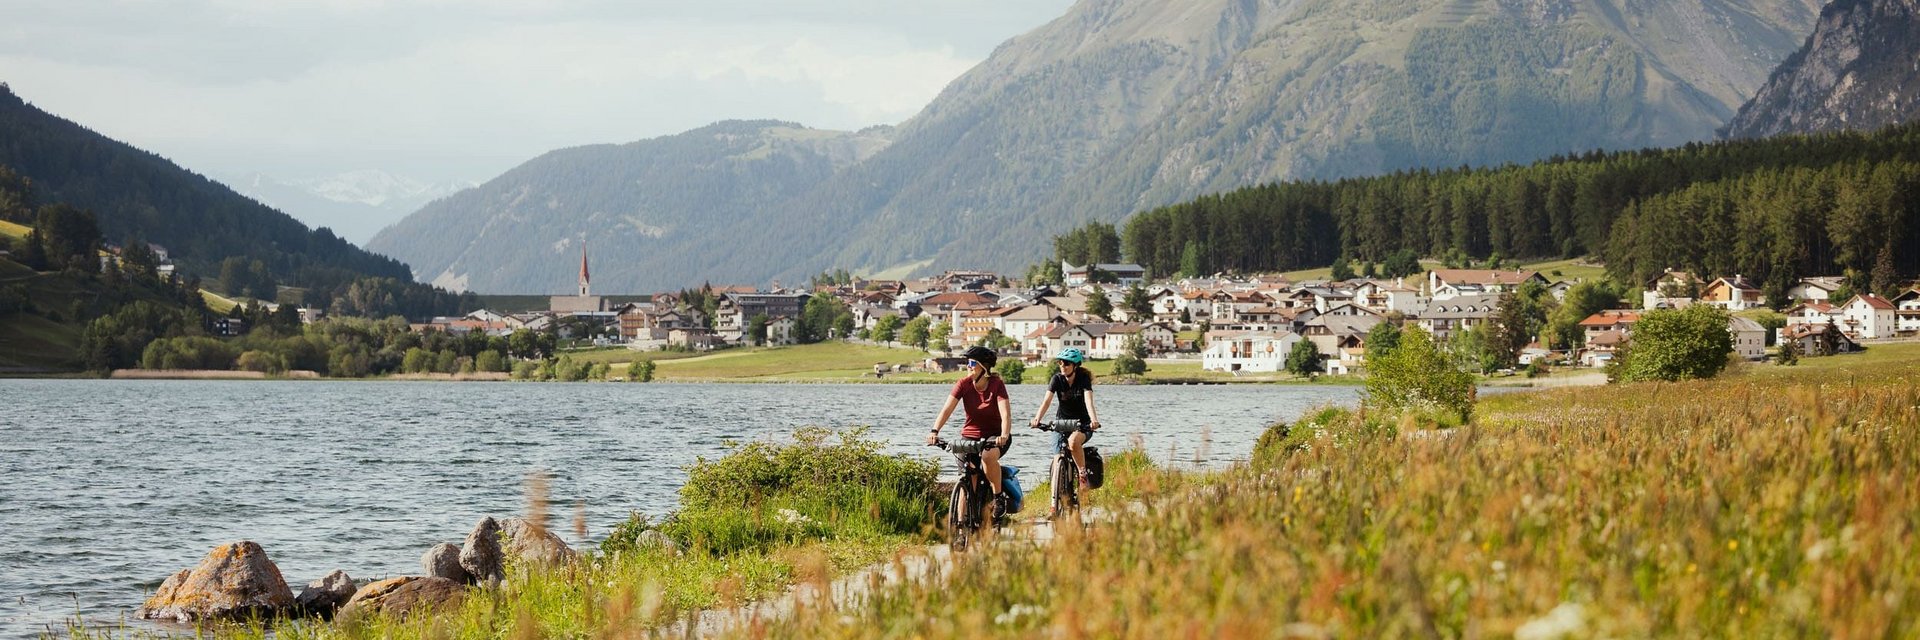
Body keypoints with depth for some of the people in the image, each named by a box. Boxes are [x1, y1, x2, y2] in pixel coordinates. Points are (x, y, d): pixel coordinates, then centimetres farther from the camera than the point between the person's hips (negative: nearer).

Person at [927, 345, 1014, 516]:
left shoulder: (996, 384, -15)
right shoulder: (963, 384, -8)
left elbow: (1005, 413, -26)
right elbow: (947, 409, -18)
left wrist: (1004, 436, -45)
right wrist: (935, 431, -35)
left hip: (994, 435, -3)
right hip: (970, 436, 3)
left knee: (988, 456, -35)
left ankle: (998, 497, -15)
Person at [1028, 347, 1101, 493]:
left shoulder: (1083, 378, -14)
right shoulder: (1057, 379, -8)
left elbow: (1088, 401, -29)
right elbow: (1046, 400, -21)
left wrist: (1094, 420, -48)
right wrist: (1037, 419, -39)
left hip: (1082, 423, -3)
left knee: (1073, 442, -35)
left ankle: (1083, 475, -17)